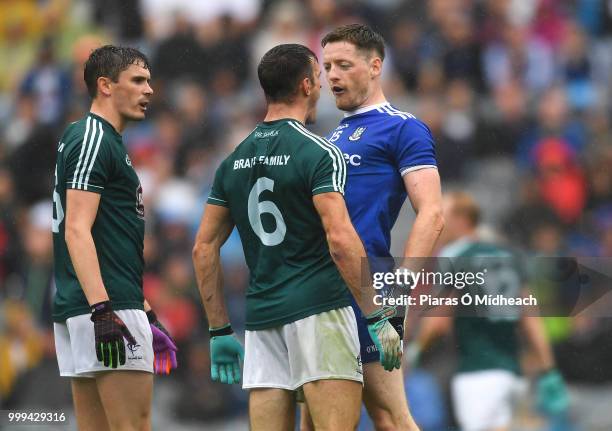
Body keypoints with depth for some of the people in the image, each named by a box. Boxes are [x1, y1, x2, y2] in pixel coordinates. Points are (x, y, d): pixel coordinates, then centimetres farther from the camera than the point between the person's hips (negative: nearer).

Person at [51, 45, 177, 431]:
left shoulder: (103, 140, 22)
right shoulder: (93, 139, -9)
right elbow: (77, 230, -19)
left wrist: (143, 309, 29)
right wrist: (102, 310, -27)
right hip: (110, 308, -10)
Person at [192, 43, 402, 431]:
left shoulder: (234, 161, 13)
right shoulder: (318, 154, -7)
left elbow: (204, 248, 15)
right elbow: (341, 239, -18)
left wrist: (219, 330, 20)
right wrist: (378, 318, -15)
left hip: (261, 314, 6)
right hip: (319, 310, -6)